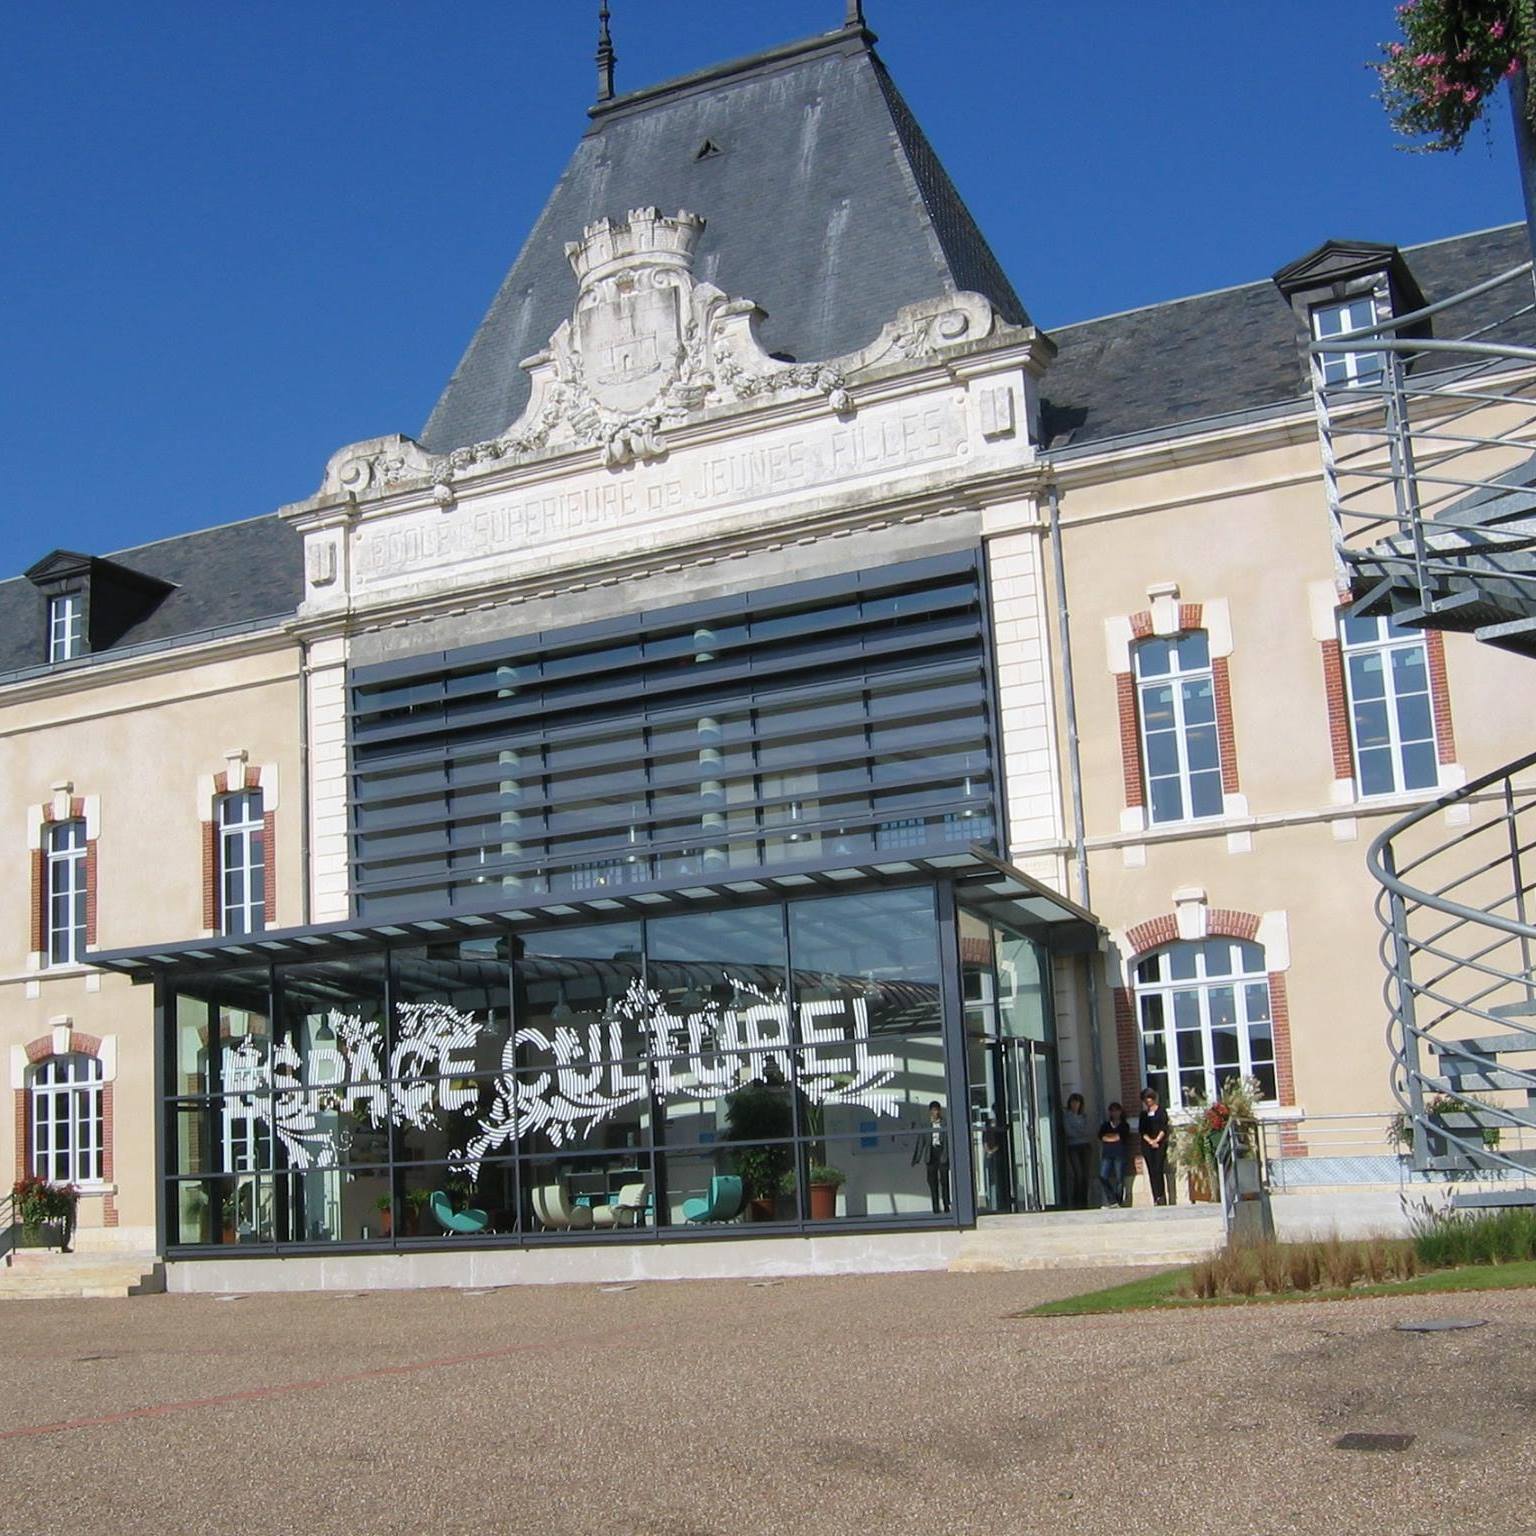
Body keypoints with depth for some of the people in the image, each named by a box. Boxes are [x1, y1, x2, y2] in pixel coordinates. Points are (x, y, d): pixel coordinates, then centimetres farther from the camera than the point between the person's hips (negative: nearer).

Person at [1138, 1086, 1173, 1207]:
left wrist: (1157, 1140, -13)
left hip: (1160, 1143, -4)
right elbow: (1141, 1130, 8)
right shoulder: (1143, 1113, 17)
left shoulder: (1161, 1111, 6)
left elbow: (1164, 1128, -1)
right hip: (1147, 1144, 4)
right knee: (1151, 1171, -3)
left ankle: (1161, 1196, -18)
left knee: (1158, 1170, -16)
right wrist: (1150, 1141, -7)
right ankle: (1156, 1198, -3)